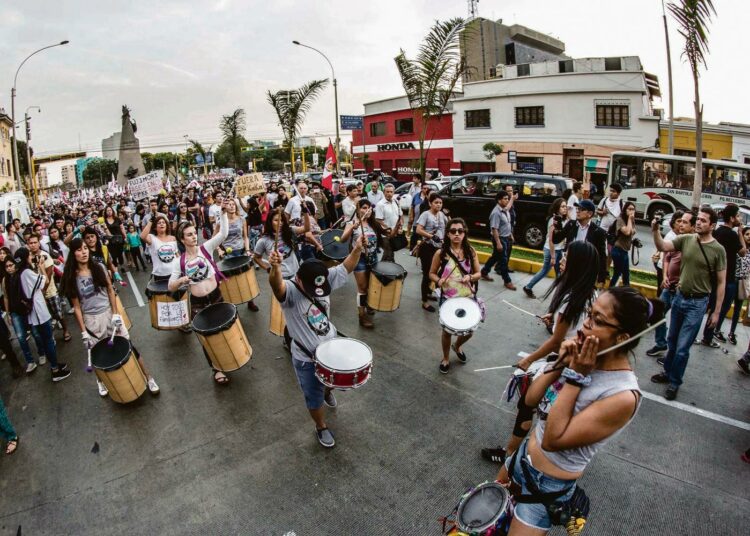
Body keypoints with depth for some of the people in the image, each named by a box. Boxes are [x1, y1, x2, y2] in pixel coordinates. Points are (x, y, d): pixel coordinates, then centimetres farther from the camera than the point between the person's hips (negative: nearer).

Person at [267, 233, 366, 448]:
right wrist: (275, 267, -71)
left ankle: (327, 391, 67)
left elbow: (346, 268, -8)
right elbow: (276, 284, -48)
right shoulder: (290, 292, -27)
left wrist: (357, 250, -27)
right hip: (307, 358, -5)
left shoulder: (325, 280, -11)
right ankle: (321, 428, 44)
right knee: (314, 399, 14)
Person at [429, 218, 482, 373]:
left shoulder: (471, 251, -5)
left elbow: (478, 273, 3)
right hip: (448, 299, -2)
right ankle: (446, 358, 39)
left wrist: (470, 277, -19)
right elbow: (432, 273, 0)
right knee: (447, 330, 12)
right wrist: (439, 280, -21)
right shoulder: (441, 253, -10)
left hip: (468, 298, 2)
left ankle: (457, 347, 48)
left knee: (469, 330, 13)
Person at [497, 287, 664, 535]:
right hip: (524, 455, 7)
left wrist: (576, 376, -30)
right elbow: (530, 400, -6)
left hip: (548, 486, -7)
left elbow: (553, 440, -28)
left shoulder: (623, 396, -30)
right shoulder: (583, 358, -9)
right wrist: (562, 364, -20)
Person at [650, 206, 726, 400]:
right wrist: (655, 231, -28)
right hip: (679, 297, 4)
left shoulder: (718, 250, -10)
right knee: (672, 341, 18)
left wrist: (716, 311, -6)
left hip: (697, 303, -4)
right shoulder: (686, 239, -1)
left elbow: (721, 282, -6)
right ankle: (667, 372, 36)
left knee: (682, 348, -1)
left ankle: (674, 382, 17)